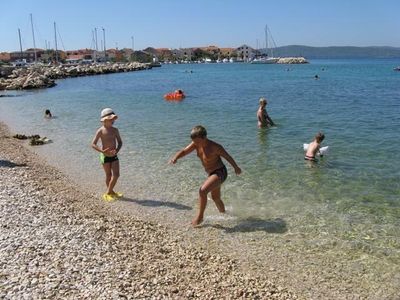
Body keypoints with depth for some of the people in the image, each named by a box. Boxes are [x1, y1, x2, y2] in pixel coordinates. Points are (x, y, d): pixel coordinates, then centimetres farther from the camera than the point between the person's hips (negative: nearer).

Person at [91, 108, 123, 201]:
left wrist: (117, 150, -11)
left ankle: (109, 192, 17)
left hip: (114, 156, 4)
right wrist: (102, 151, -25)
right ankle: (109, 193, 24)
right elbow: (93, 144, -12)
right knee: (108, 175, 6)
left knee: (116, 175, -1)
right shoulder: (100, 131, -11)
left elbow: (120, 142, 8)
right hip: (105, 156, -4)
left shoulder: (115, 130, 1)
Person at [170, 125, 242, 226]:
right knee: (215, 198, 24)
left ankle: (200, 217, -10)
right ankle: (223, 213, 49)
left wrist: (236, 168, 3)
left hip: (220, 173, -8)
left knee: (202, 191, -24)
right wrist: (175, 157, -36)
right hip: (211, 173, 9)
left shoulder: (215, 147, -24)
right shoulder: (196, 144, -7)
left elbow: (227, 156, -11)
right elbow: (184, 151, -15)